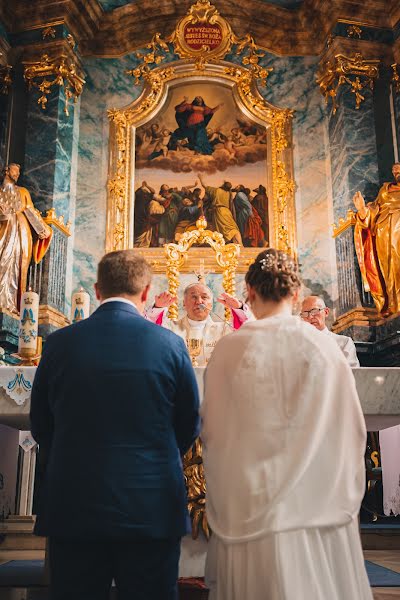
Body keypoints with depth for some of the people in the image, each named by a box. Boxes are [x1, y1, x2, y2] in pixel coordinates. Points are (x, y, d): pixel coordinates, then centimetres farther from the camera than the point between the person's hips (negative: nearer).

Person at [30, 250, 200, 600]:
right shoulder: (169, 344, -8)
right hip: (151, 508, 0)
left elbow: (41, 426, 5)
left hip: (72, 508, 1)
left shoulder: (60, 343, -4)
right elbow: (189, 425, 1)